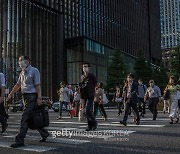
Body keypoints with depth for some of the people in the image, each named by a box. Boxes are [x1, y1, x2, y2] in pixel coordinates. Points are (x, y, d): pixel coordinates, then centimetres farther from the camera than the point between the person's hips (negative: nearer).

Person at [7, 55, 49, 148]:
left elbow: (38, 85, -13)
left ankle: (20, 140, -7)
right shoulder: (22, 73, 17)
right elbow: (18, 85, 24)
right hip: (25, 96, 8)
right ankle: (44, 134, 28)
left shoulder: (34, 71, -7)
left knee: (25, 118, -10)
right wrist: (10, 95, 23)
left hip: (32, 96, -8)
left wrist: (39, 98, -19)